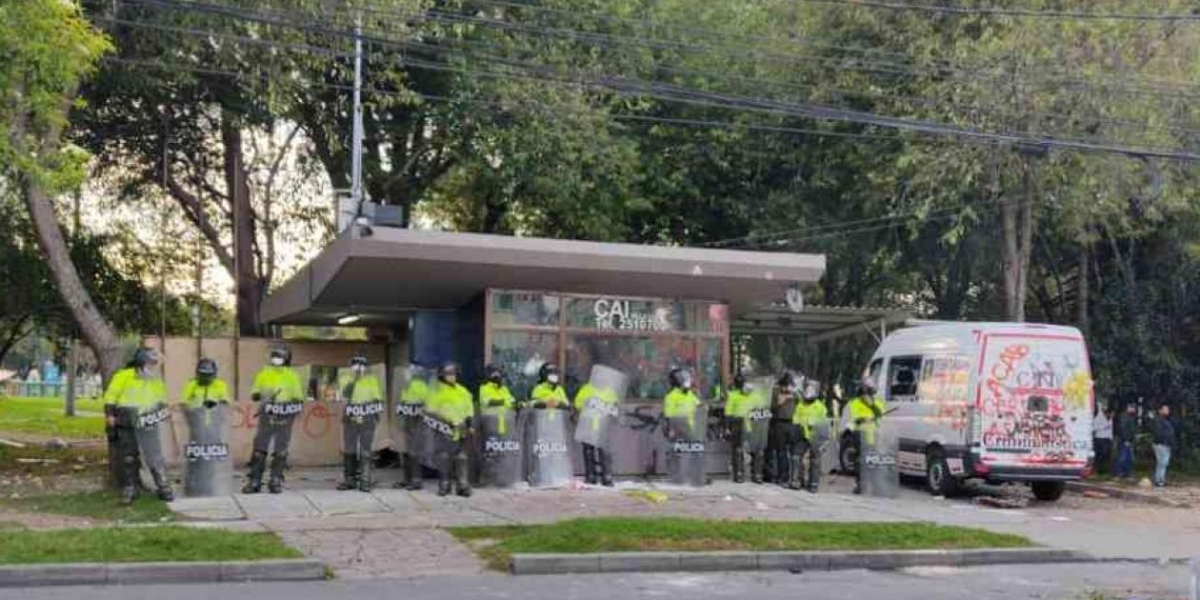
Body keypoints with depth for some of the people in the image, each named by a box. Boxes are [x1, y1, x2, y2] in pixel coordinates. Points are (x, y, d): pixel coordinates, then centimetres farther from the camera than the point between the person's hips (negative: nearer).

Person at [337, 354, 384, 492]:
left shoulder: (372, 380, 3)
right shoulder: (345, 380, 5)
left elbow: (378, 400, 7)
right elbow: (345, 396, -11)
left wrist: (377, 416, 1)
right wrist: (353, 380, -17)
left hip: (367, 421, -2)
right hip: (350, 420, 2)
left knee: (365, 452, -4)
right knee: (349, 451, 5)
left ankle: (365, 481, -3)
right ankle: (349, 480, 13)